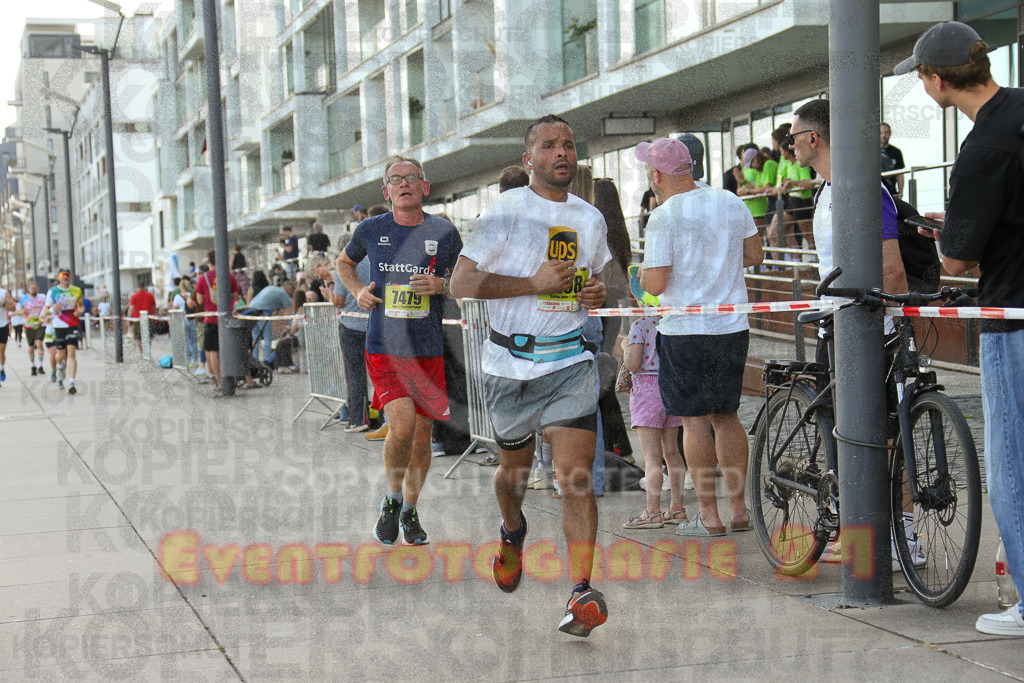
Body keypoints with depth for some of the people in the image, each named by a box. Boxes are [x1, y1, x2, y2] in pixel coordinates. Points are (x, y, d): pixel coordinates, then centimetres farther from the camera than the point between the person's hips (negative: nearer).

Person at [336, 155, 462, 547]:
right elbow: (344, 263, 23)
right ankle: (391, 500, 6)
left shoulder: (444, 233, 2)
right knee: (401, 425, -19)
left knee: (422, 434, 8)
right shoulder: (371, 230, 3)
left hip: (429, 350, 2)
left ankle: (410, 511, 29)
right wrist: (357, 291, 3)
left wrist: (441, 285, -10)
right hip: (384, 348, -2)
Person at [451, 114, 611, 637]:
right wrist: (534, 283, -18)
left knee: (577, 476, -14)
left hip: (571, 362, 2)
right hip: (511, 363, -2)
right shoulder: (507, 211, -6)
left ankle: (581, 594, -16)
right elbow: (461, 283, -11)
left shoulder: (591, 219, 10)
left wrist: (598, 293, 2)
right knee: (514, 467, 17)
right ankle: (512, 534, 50)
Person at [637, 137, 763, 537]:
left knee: (695, 421, 2)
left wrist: (642, 276, 7)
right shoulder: (731, 203, 6)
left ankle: (709, 516, 5)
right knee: (727, 416, 15)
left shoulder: (664, 217, -12)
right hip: (734, 326, 6)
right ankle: (739, 508, 17)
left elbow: (656, 284, -15)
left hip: (685, 330, -6)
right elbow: (755, 255, 14)